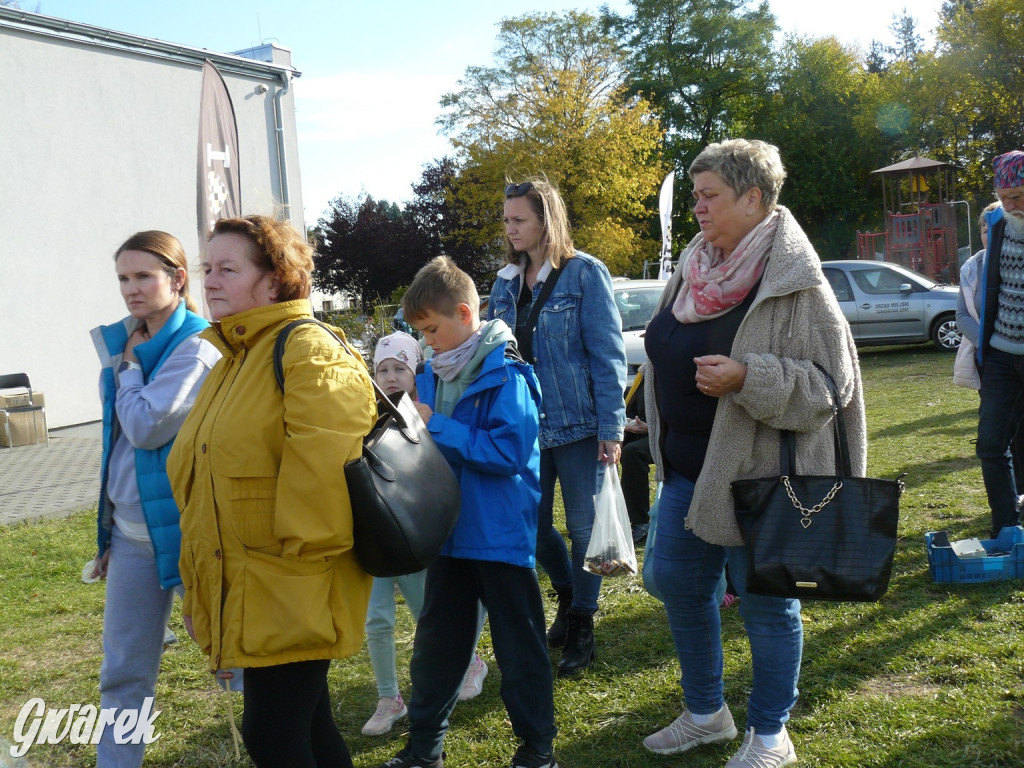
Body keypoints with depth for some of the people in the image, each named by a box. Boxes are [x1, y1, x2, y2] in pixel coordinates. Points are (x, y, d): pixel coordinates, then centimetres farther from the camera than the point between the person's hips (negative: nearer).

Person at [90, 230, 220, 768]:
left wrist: (128, 366, -8)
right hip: (131, 530, 7)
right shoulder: (127, 344, 10)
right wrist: (109, 532, 18)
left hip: (184, 528, -7)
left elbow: (148, 426, -23)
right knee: (123, 672, 11)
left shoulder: (196, 348, -15)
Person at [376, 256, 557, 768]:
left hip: (501, 533, -7)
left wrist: (436, 427, -22)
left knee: (518, 646, 6)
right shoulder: (433, 375, 7)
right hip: (449, 530, 8)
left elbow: (509, 449, -26)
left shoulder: (505, 373, -16)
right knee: (436, 643, 16)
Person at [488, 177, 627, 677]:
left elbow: (607, 353, -10)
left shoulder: (584, 273, -8)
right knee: (534, 524, 11)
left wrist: (611, 428, -15)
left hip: (577, 423, -5)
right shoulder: (507, 283, 10)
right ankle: (567, 595, 37)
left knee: (583, 526, 4)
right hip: (526, 425, 6)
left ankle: (582, 626, 19)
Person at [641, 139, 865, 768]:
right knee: (679, 585, 16)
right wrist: (665, 445, 20)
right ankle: (706, 713, 36)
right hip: (688, 468, 8)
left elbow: (830, 384, -18)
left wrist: (746, 378, -29)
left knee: (766, 603, 5)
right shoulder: (694, 269, 6)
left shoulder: (796, 284, -16)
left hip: (759, 473, -8)